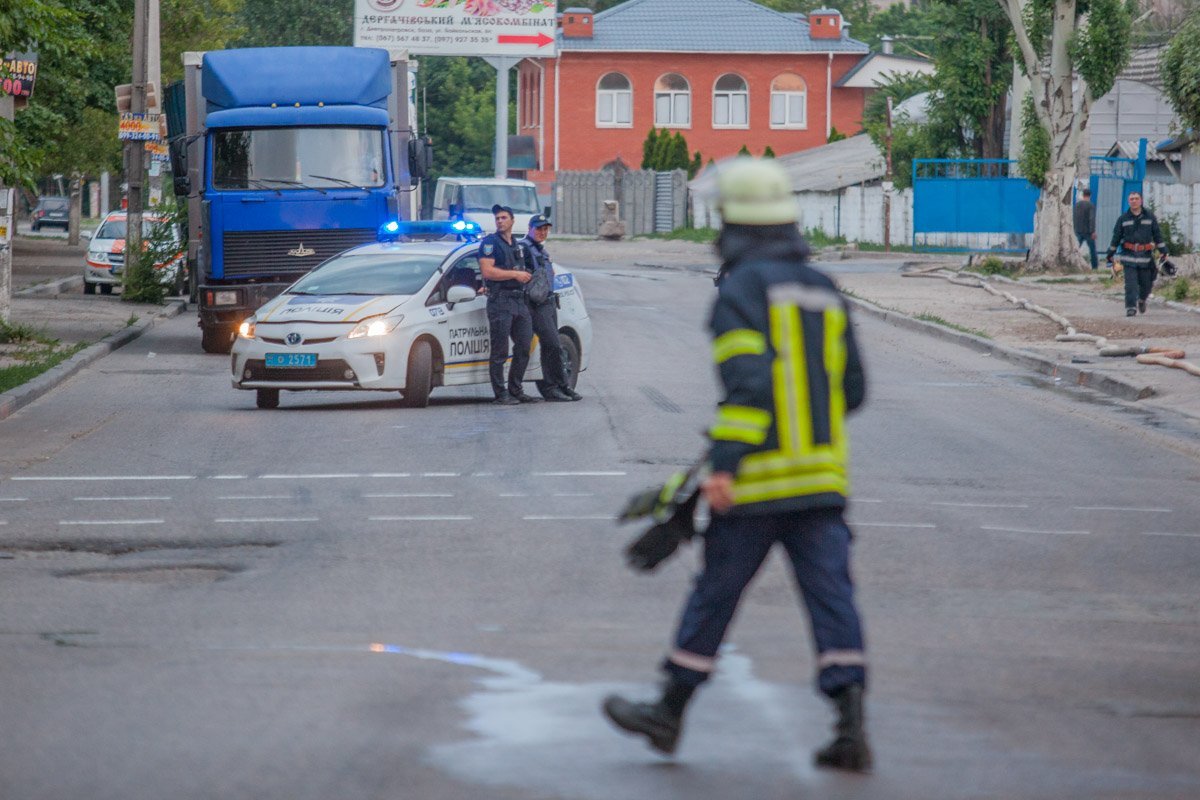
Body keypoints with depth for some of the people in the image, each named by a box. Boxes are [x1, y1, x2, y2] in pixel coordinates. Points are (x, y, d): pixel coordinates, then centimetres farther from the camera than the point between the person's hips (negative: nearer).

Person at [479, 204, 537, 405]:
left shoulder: (517, 245, 21)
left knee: (523, 348, 8)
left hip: (520, 301, 8)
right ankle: (500, 394, -5)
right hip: (500, 301, -8)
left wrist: (526, 276, 14)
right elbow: (487, 270, -16)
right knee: (499, 351, -7)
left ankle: (516, 391, 17)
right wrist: (515, 274, -14)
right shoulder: (490, 242, -4)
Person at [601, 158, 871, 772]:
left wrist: (725, 463, -21)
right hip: (822, 476, 5)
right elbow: (850, 390, 15)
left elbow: (748, 380, -20)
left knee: (713, 596, 7)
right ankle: (851, 726, -11)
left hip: (758, 483, -5)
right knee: (830, 595, 0)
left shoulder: (740, 290, -8)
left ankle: (669, 714, 20)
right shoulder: (825, 293, 12)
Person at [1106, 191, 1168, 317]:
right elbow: (1116, 237, 10)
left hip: (1145, 255, 1)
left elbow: (1157, 235, 7)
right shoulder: (1123, 219, 5)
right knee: (1130, 283, -11)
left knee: (1146, 283, 6)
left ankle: (1142, 300, 35)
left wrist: (1163, 252, 3)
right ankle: (1131, 307, -9)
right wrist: (1110, 255, 10)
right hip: (1129, 255, -1)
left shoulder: (1150, 216, 5)